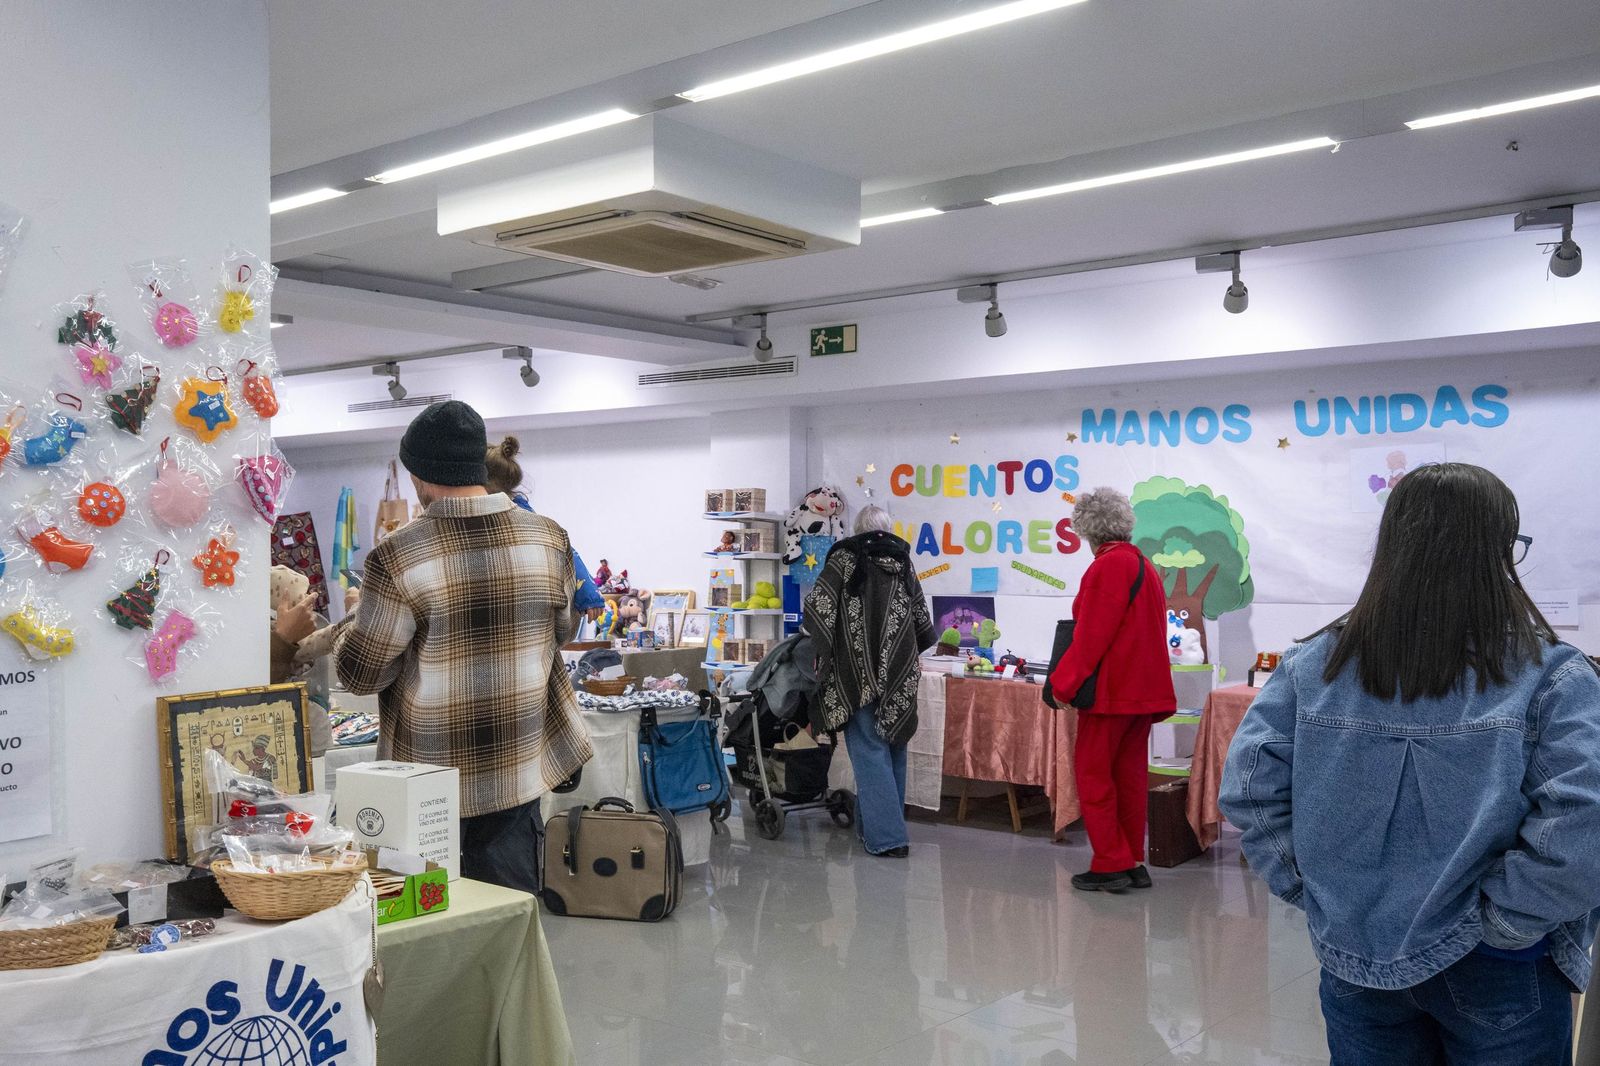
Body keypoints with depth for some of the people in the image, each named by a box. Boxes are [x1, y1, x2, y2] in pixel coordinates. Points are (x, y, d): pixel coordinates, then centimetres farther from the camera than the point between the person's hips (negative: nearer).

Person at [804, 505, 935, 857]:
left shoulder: (845, 557, -2)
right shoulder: (903, 561, 11)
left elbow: (817, 605, -11)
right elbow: (921, 614, 12)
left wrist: (826, 643, 5)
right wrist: (914, 655, 27)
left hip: (860, 668, -4)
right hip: (900, 671, 4)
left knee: (870, 749, -3)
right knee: (893, 743, 15)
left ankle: (886, 835, -7)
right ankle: (889, 820, 24)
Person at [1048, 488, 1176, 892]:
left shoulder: (1107, 566, -15)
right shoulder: (1144, 565, 15)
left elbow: (1091, 635, -19)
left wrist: (1064, 684, -13)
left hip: (1112, 689, -9)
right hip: (1144, 688, 9)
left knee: (1092, 772, -1)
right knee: (1130, 774, 13)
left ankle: (1111, 865, 0)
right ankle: (1133, 863, 18)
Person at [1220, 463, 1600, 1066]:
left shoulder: (1312, 666, -6)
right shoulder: (1552, 677, -14)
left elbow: (1249, 791, -11)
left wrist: (1313, 895, -2)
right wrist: (1503, 923, -13)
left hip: (1355, 958, 3)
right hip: (1493, 973, -2)